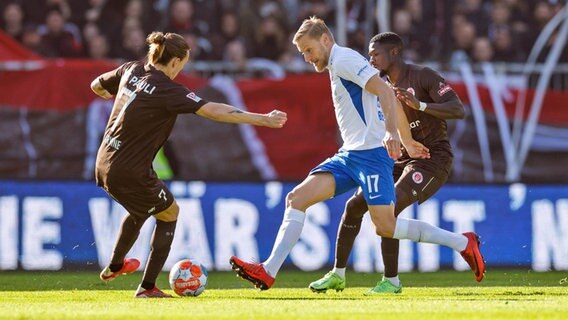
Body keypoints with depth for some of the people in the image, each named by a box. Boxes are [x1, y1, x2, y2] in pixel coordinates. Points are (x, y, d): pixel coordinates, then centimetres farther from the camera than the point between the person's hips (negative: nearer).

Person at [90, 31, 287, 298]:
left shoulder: (131, 71, 2)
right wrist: (263, 120, -26)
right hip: (131, 173, -8)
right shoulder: (167, 90, -19)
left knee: (140, 209, 35)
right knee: (169, 214, 16)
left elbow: (97, 86, 21)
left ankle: (114, 266, 53)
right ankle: (147, 287, 14)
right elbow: (213, 111, -26)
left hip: (105, 164, 8)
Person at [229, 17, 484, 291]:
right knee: (297, 198, -4)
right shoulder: (338, 65, 22)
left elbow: (385, 93, -19)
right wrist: (407, 142, 33)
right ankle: (268, 271, -11)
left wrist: (391, 132, -33)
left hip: (372, 153, -10)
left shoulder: (344, 60, -7)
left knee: (386, 227, -15)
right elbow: (392, 101, 27)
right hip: (349, 155, 10)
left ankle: (463, 243, -2)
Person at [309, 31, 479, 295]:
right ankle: (338, 274, 12)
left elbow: (458, 110, -21)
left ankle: (392, 281, -14)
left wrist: (420, 105, -34)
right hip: (400, 160, 8)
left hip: (432, 158, -8)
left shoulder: (423, 77, -11)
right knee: (355, 205, 0)